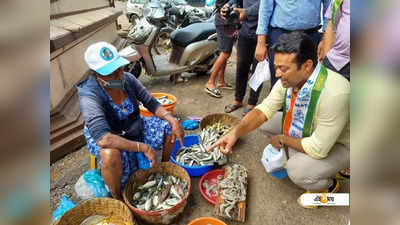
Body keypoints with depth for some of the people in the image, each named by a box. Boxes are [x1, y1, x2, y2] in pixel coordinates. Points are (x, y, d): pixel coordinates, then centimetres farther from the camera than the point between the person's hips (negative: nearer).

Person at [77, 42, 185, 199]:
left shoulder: (127, 79, -16)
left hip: (134, 129, 6)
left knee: (170, 126, -6)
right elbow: (103, 139, -41)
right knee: (111, 155, -40)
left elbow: (151, 103, -6)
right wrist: (143, 147, -41)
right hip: (109, 138, -5)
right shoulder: (89, 96, -31)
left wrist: (173, 121, -20)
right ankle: (117, 198, -10)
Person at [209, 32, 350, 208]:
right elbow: (265, 109, -15)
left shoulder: (334, 93, -40)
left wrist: (283, 139, -19)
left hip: (337, 145, -6)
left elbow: (318, 148, -34)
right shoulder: (290, 78, -20)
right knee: (266, 123, -1)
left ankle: (329, 185, 6)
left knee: (297, 171, -29)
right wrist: (235, 132, -30)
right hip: (303, 132, 6)